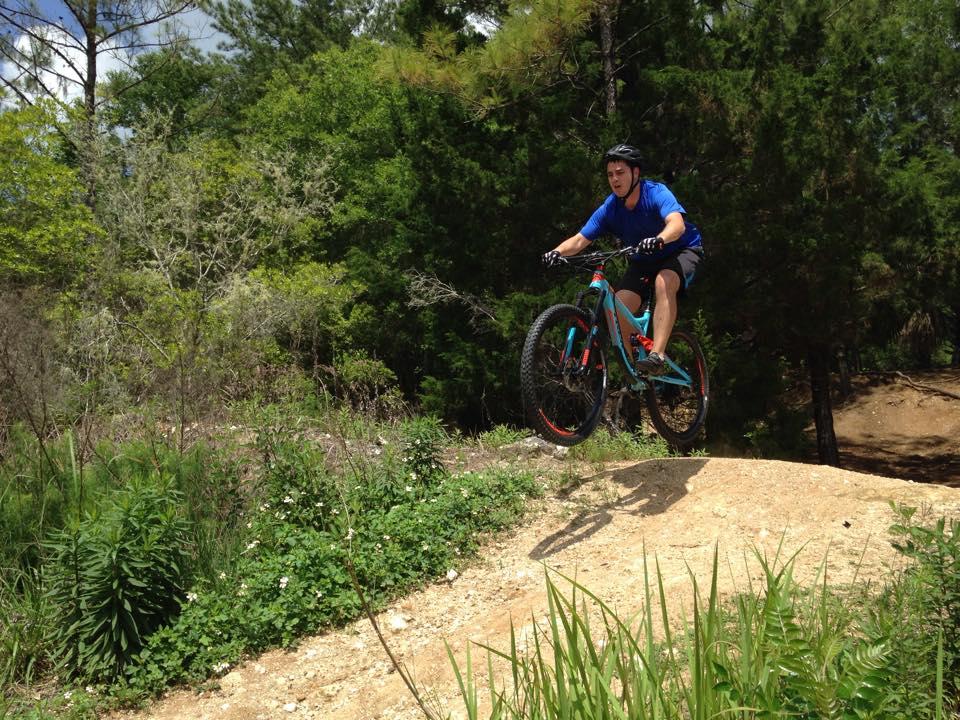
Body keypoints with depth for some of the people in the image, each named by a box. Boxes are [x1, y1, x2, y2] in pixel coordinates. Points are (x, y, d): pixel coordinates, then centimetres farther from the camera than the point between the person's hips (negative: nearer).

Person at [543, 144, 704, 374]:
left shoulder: (656, 193, -25)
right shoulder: (609, 208, -12)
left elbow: (677, 224, -42)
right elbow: (580, 239, -18)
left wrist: (659, 240, -64)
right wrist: (557, 251, -38)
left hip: (681, 250, -4)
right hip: (644, 260, 5)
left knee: (664, 282, -38)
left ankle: (657, 355, -42)